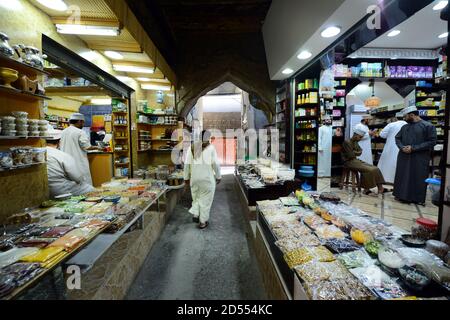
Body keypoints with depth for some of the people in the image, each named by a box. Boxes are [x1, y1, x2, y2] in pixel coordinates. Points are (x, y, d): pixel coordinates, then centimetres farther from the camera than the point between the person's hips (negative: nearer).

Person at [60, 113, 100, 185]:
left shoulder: (63, 132, 9)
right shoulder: (80, 132, -12)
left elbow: (61, 146, 18)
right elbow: (87, 147, -14)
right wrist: (96, 148, 3)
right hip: (79, 163, -7)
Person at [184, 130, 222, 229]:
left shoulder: (192, 147, 4)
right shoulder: (210, 147, -7)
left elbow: (187, 164, 3)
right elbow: (215, 163, -9)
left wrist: (186, 177, 12)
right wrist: (218, 176, 3)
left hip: (194, 177, 3)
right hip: (207, 177, -3)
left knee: (196, 196, 23)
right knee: (205, 199, 8)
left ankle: (195, 214, 14)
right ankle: (203, 221, 16)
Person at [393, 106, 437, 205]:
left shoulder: (428, 126, -5)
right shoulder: (404, 127, 12)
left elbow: (432, 142, -10)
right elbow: (397, 138, 14)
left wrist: (413, 148, -16)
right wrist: (402, 147, -6)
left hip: (420, 158, -5)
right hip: (404, 157, 5)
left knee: (419, 179, 3)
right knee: (402, 177, 8)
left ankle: (418, 198, 15)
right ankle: (402, 195, 20)